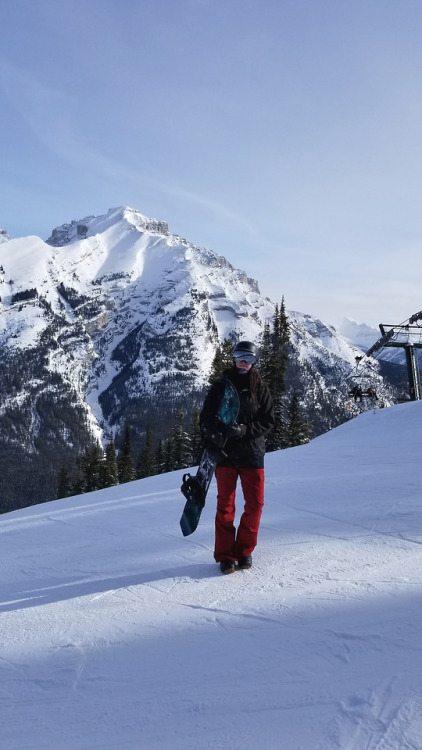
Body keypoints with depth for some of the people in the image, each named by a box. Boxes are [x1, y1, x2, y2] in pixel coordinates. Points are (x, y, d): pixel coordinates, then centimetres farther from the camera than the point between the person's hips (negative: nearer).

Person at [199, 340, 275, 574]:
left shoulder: (260, 388, 6)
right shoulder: (220, 387, 6)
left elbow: (268, 420, 2)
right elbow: (206, 418, 7)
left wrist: (245, 430, -14)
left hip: (252, 454, 1)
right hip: (225, 452, -1)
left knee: (255, 504, 2)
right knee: (225, 504, 1)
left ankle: (244, 550, 18)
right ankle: (225, 555, 8)